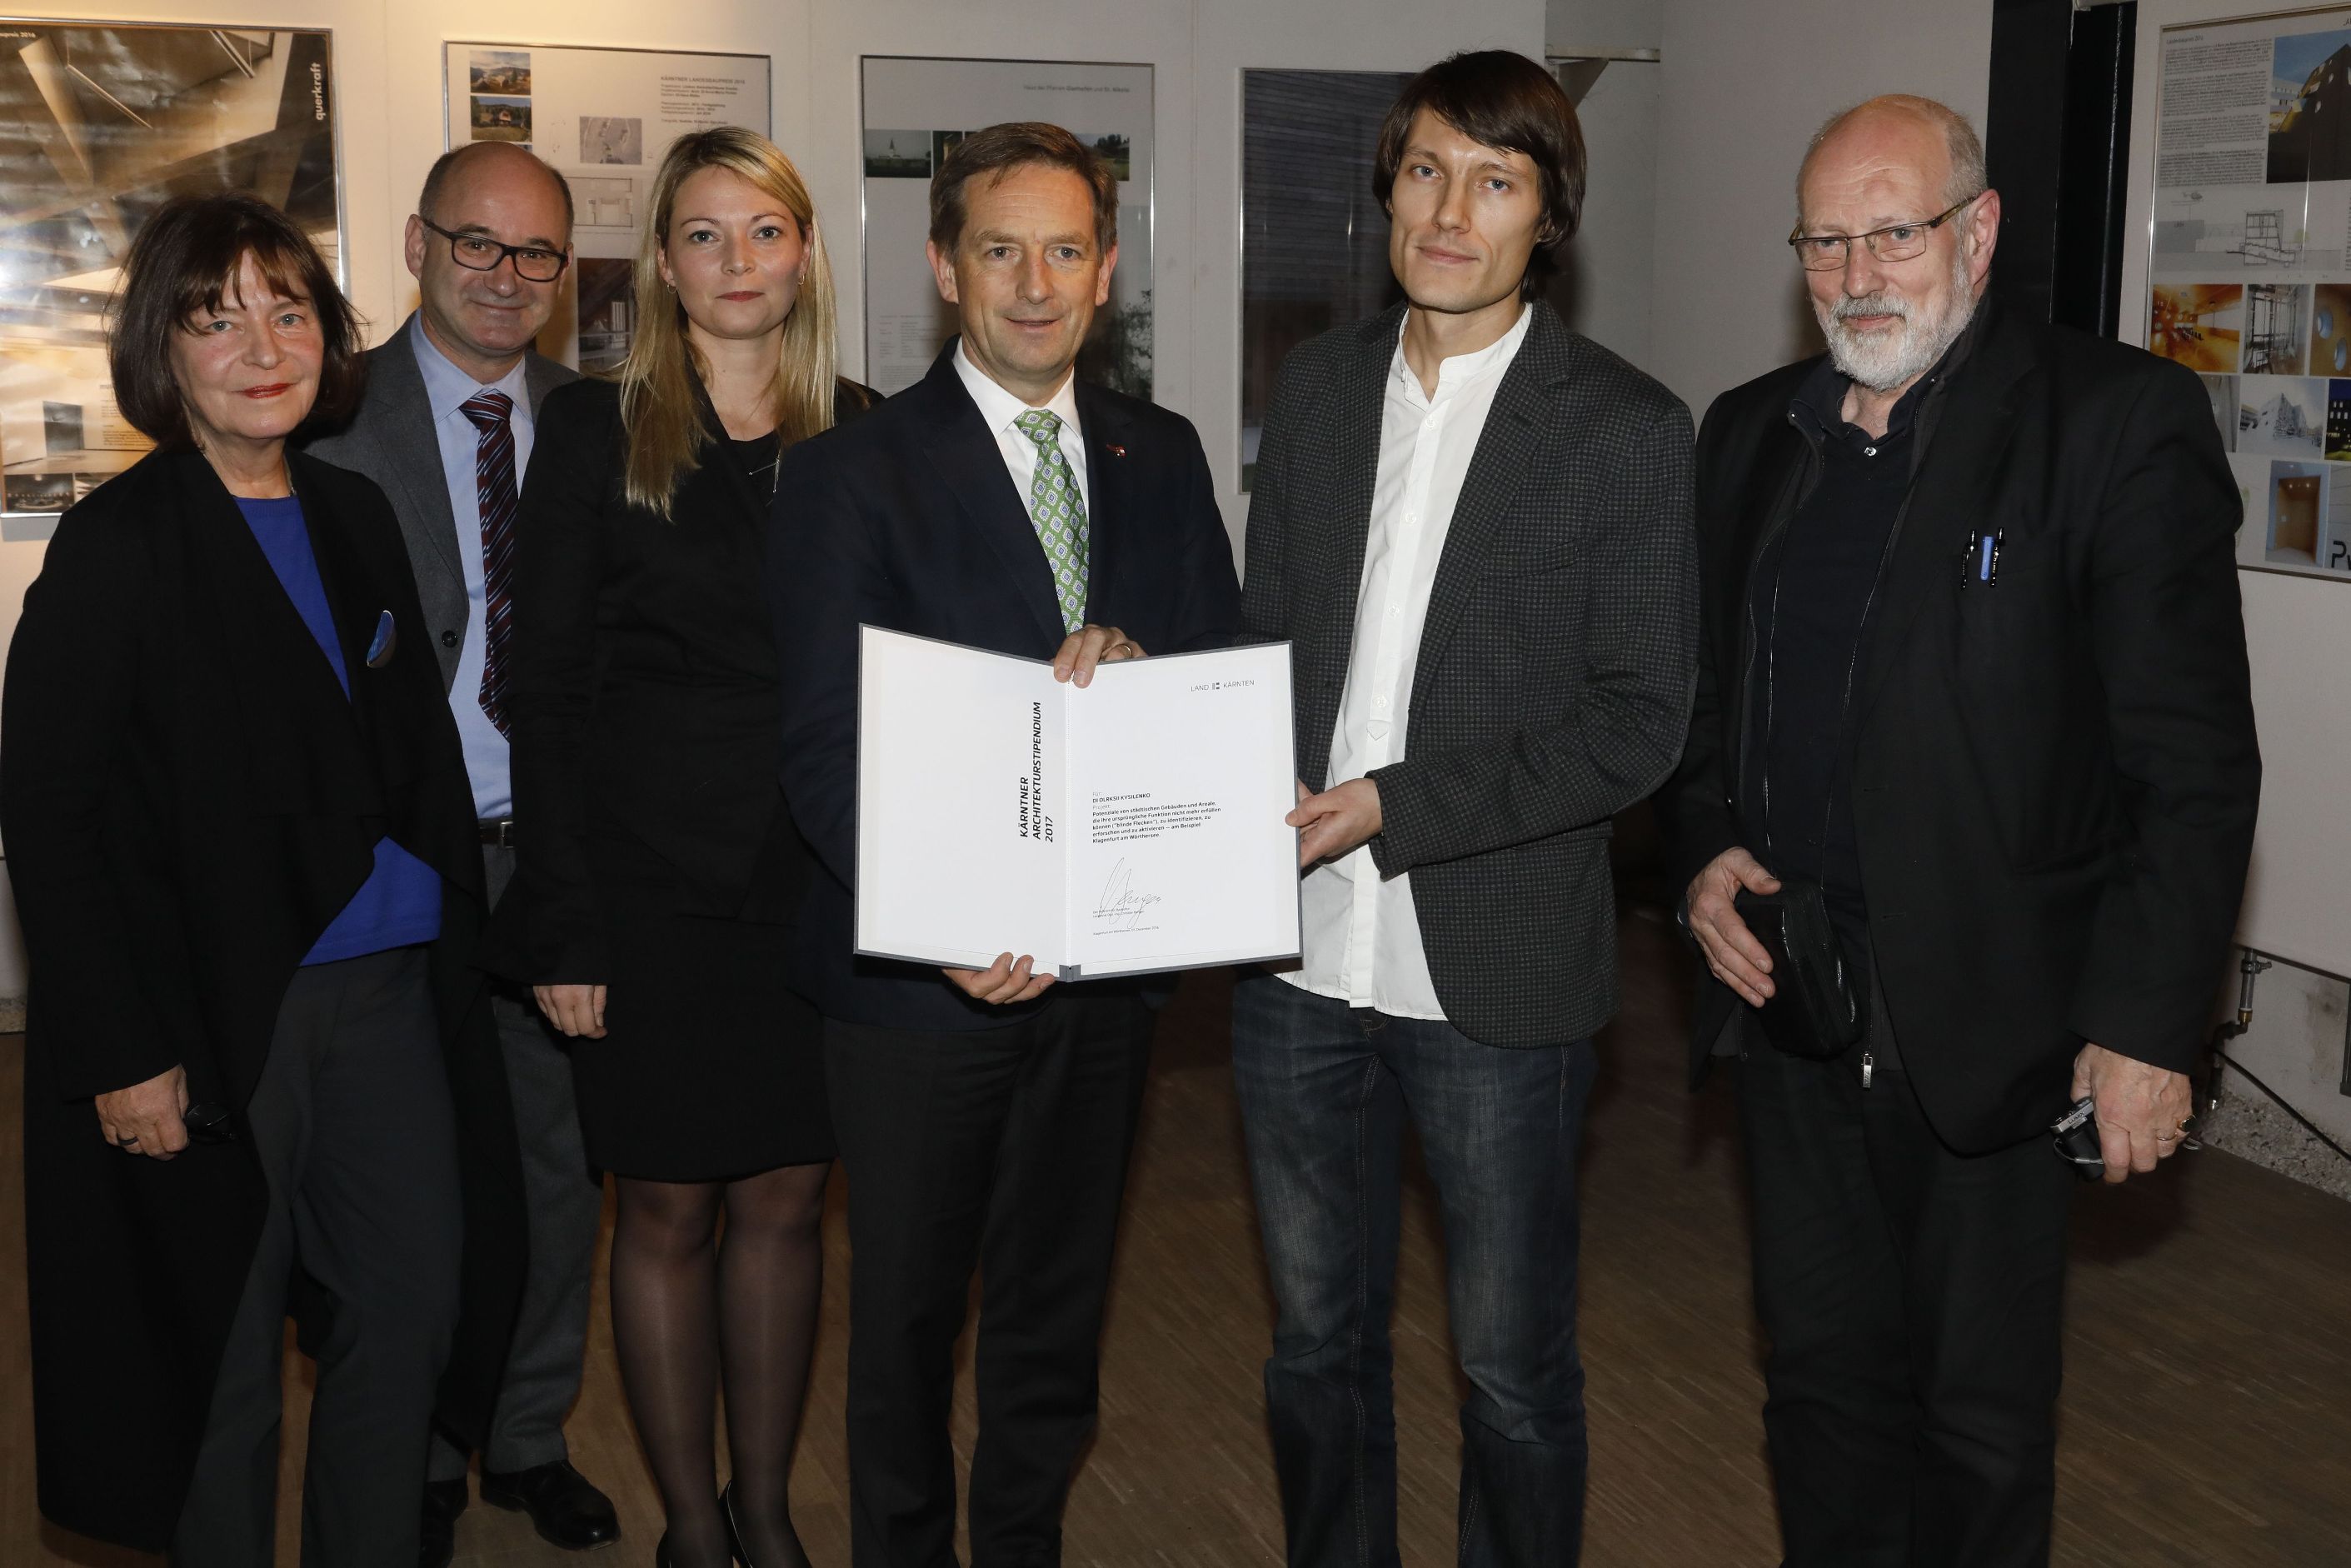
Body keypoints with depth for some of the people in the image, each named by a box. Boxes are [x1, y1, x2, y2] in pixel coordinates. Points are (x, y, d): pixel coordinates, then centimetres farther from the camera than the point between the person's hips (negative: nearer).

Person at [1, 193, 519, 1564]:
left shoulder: (356, 517, 10)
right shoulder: (115, 547, -8)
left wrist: (456, 957, 6)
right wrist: (121, 1053, -13)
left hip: (387, 988, 6)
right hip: (218, 1013, -5)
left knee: (415, 1306, 11)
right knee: (228, 1357, 7)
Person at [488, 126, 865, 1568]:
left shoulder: (862, 434, 5)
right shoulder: (597, 430, -2)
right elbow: (547, 686, -4)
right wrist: (565, 923, -9)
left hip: (817, 880, 2)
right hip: (653, 879, -2)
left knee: (786, 1197, 10)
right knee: (668, 1208, 7)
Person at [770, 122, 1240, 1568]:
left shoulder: (1162, 456, 6)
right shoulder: (852, 476, -8)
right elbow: (824, 746, -12)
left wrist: (1134, 653, -19)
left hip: (1107, 960, 4)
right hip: (927, 973, -4)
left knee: (1060, 1300, 20)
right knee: (908, 1314, 12)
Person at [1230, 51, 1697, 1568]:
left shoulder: (1627, 426, -8)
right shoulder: (1319, 384, 8)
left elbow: (1639, 720, -11)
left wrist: (1391, 806, -19)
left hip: (1497, 972, -4)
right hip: (1302, 950, 5)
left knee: (1515, 1370, 11)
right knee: (1319, 1339, 19)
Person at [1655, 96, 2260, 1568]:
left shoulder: (2117, 420, -9)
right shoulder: (1751, 434, 9)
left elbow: (2195, 765, -11)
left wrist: (2147, 1024, -15)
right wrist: (1704, 853, 0)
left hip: (1990, 1019, -5)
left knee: (1982, 1418, 9)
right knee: (1823, 1379, 17)